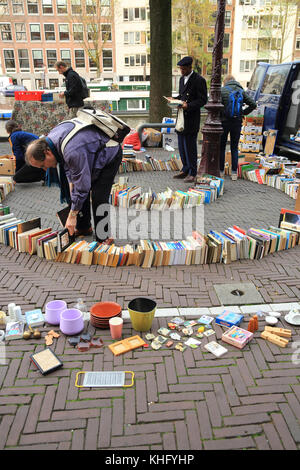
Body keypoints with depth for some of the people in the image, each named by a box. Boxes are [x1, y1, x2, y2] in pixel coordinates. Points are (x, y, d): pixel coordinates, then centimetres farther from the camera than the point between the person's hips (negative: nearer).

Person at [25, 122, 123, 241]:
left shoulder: (72, 152, -40)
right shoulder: (51, 137, -12)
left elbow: (82, 186, -32)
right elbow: (68, 166, 3)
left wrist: (72, 216, -23)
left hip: (110, 155, -9)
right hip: (93, 155, 9)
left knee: (98, 197, -16)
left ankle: (102, 240, -2)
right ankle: (84, 227, 27)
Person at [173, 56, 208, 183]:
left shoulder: (199, 80, -9)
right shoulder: (182, 79, 15)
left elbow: (203, 100, -12)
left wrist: (189, 106, -23)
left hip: (192, 119, -8)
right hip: (182, 117, 8)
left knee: (190, 145, -5)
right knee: (182, 145, 11)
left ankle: (192, 173, 4)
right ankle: (185, 170, 23)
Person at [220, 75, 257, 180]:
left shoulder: (222, 90, -3)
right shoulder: (241, 91, 8)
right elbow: (253, 104, 4)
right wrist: (243, 113, 9)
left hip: (224, 122, -3)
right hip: (237, 122, 3)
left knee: (221, 147, 8)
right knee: (234, 148, 10)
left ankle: (221, 171, 12)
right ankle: (234, 173, 8)